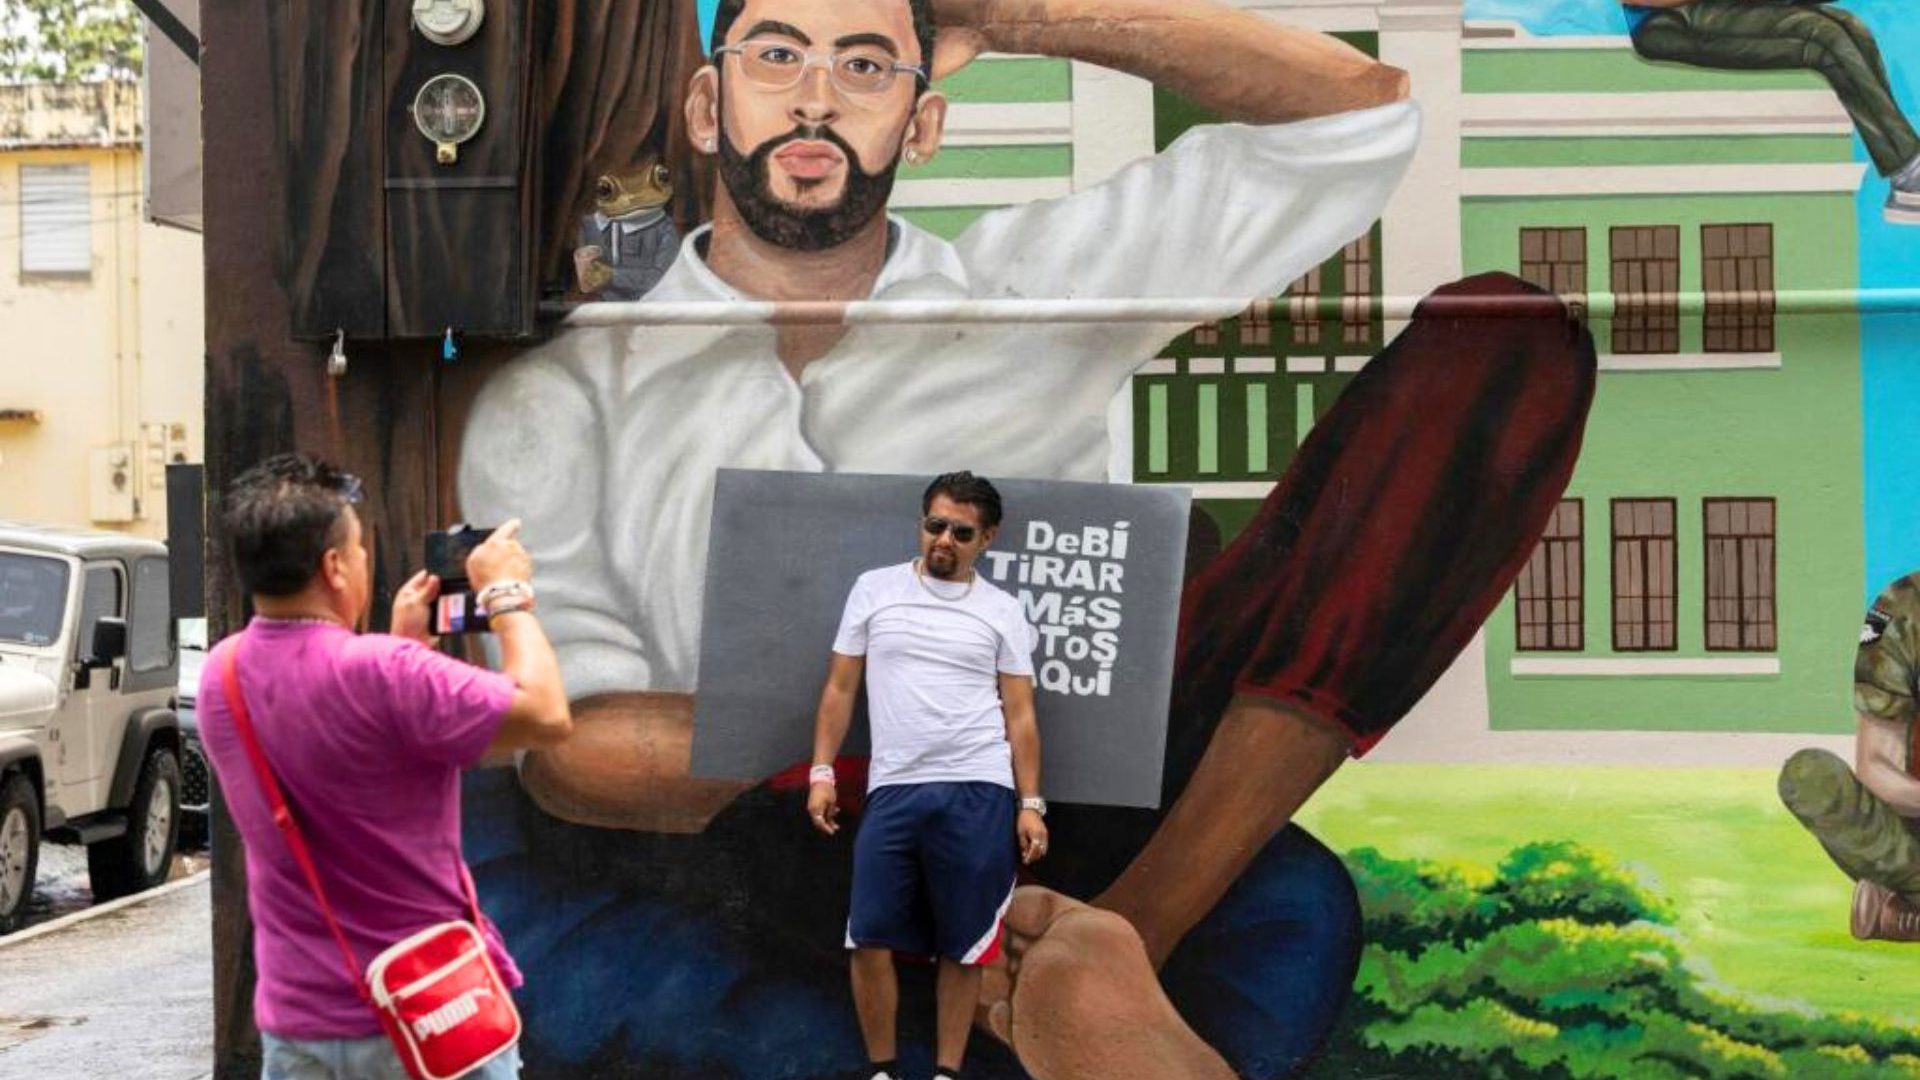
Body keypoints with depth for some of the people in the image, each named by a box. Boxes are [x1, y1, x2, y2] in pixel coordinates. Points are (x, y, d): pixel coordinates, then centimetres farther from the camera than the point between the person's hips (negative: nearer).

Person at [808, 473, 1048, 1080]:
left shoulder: (1002, 612, 7)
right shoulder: (875, 590, 8)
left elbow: (1019, 715, 7)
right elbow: (840, 689, 11)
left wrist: (1031, 804, 1)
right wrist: (822, 772, 3)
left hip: (977, 795, 0)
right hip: (891, 790, 1)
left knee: (964, 948, 4)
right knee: (870, 940, -2)